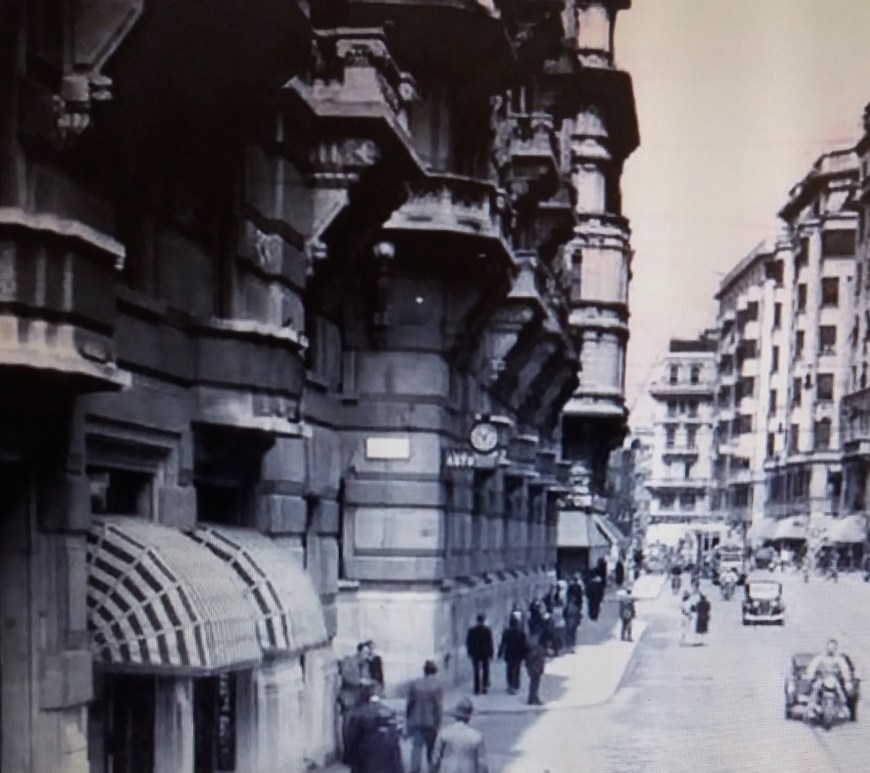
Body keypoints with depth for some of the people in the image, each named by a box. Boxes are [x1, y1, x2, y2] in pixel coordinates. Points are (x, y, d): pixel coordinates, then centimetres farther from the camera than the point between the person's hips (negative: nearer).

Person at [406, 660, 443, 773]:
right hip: (431, 723, -2)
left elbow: (409, 703, 1)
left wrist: (408, 721, 11)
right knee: (432, 749, 12)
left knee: (416, 747, 7)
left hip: (416, 722, 2)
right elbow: (438, 707, -11)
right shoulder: (437, 686, -10)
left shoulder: (415, 684, -2)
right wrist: (437, 725, -5)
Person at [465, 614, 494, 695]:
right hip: (485, 653, -1)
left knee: (476, 671, 5)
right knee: (485, 670, 11)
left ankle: (477, 689, 2)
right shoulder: (487, 630, -10)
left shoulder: (472, 630, -4)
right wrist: (491, 653, 0)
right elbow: (490, 643, -8)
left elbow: (468, 642, 1)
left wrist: (470, 652, 11)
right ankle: (484, 687, 8)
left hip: (475, 654, 1)